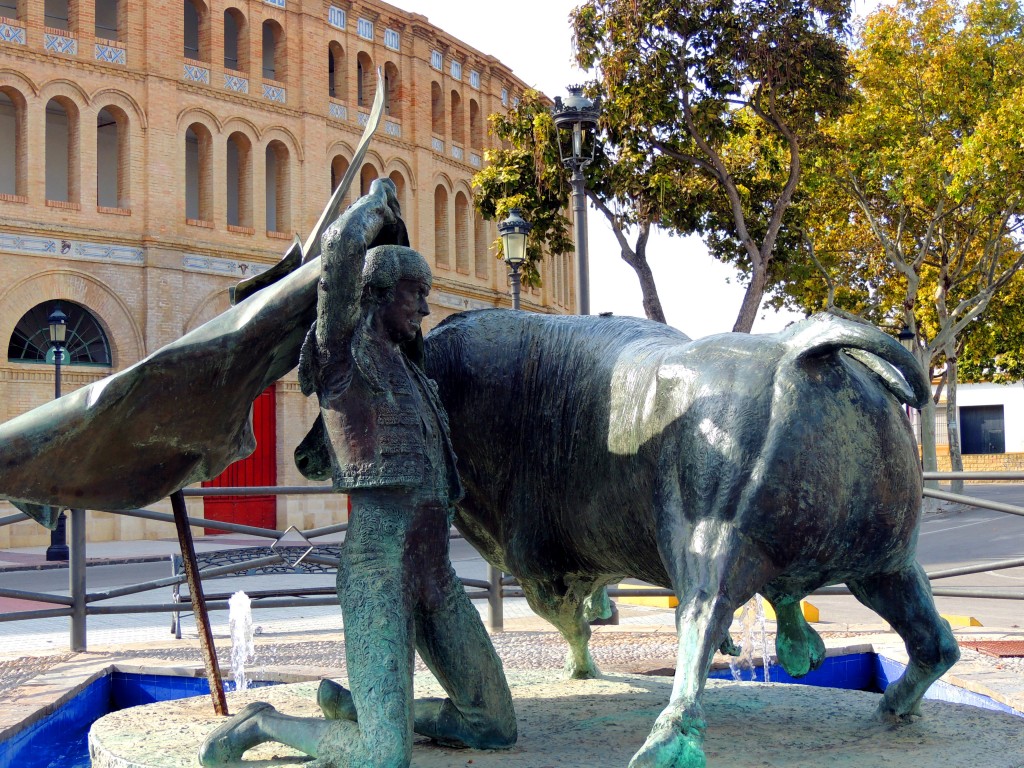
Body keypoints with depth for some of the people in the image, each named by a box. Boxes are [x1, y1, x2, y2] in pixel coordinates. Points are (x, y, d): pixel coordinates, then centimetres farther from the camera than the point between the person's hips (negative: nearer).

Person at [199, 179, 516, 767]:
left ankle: (353, 704, 23)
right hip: (378, 569, -9)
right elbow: (342, 245, -16)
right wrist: (380, 202, 5)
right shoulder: (343, 347, 0)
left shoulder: (404, 368, 22)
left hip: (435, 574, 9)